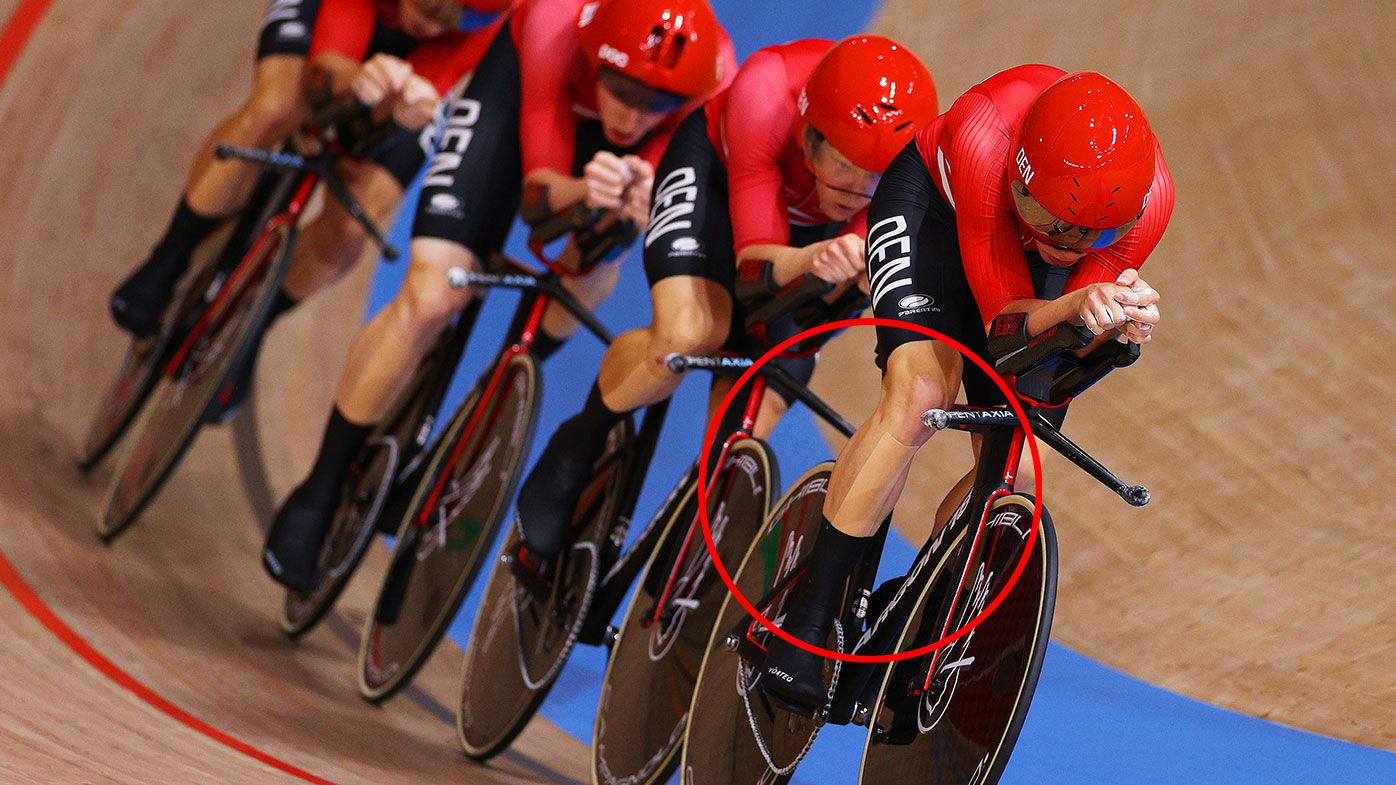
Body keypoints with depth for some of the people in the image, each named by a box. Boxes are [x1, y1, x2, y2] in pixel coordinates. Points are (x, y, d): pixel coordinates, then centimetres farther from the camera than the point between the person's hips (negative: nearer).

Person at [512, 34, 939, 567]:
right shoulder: (767, 94, -42)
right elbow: (755, 256, -39)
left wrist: (855, 267, -53)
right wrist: (811, 261, -61)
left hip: (814, 226, 3)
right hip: (718, 169, -3)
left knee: (758, 411, -8)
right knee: (686, 334, -30)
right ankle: (581, 444, 0)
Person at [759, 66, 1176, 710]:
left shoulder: (1148, 197, -33)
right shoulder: (987, 137, -42)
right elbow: (1006, 321, -35)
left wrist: (1121, 330, -44)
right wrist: (1070, 310, -55)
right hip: (935, 201, -4)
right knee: (920, 396, -28)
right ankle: (806, 621, -19)